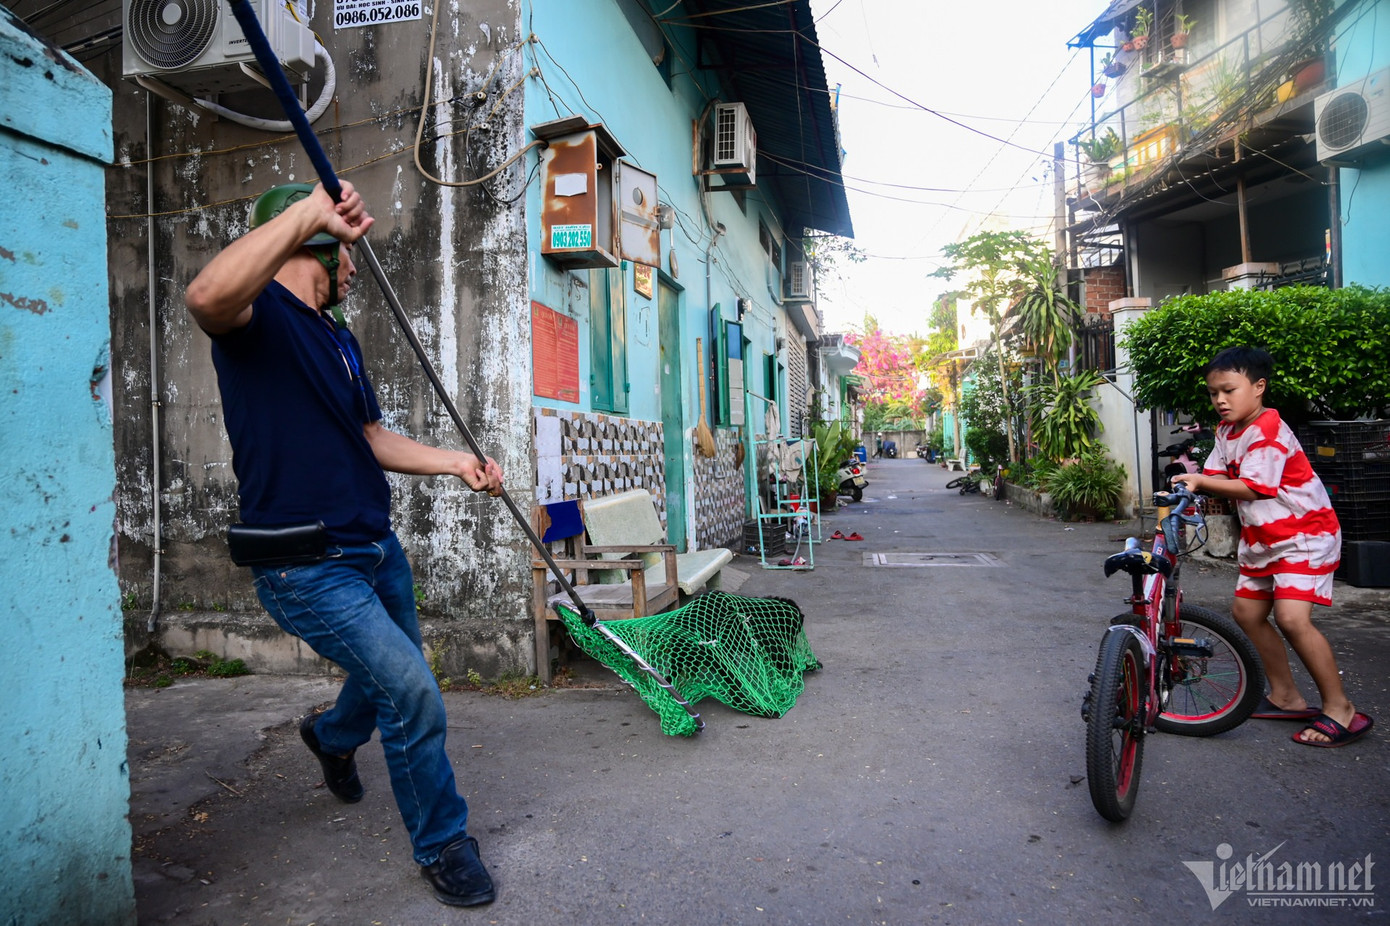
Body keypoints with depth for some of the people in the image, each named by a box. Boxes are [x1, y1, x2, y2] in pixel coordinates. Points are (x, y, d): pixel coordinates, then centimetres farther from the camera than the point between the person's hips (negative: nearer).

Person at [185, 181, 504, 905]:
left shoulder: (340, 339, 17)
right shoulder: (259, 311, -11)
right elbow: (207, 297, -37)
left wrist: (455, 461, 9)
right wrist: (312, 210, -39)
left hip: (376, 546, 9)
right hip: (306, 566, -9)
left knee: (395, 682, 23)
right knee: (413, 695, -13)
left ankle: (331, 735, 57)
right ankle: (441, 845, 11)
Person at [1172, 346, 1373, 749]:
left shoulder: (1267, 431, -21)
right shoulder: (1227, 430, 7)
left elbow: (1252, 488, -27)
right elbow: (1216, 476, 2)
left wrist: (1200, 481, -30)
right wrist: (1189, 484, -17)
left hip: (1305, 533, -10)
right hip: (1262, 537, 10)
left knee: (1291, 617, -20)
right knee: (1247, 612, 10)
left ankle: (1340, 708, -5)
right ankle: (1285, 697, 24)